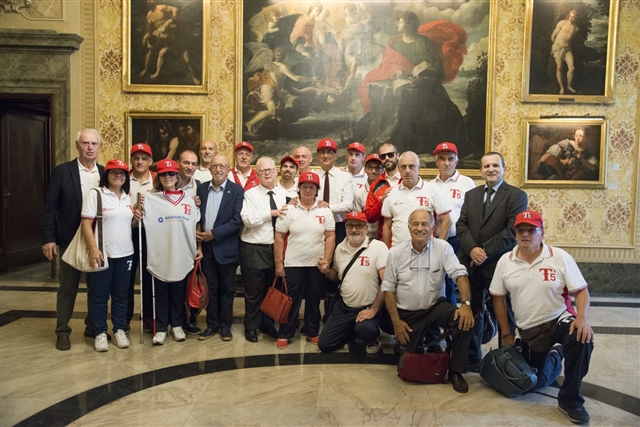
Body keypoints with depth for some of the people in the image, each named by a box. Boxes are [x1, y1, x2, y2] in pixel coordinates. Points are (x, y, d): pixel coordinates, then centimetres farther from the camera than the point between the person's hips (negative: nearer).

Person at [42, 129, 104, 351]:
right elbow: (50, 207, -5)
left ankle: (94, 327, 26)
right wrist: (48, 238, -9)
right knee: (68, 287, 8)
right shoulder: (62, 171, -4)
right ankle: (62, 331, 21)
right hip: (71, 239, -3)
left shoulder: (105, 173, 5)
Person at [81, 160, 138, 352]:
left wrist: (137, 218, 4)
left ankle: (120, 330, 23)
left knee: (121, 294, 12)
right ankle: (100, 333, 16)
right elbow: (86, 224, -12)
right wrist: (93, 248, -20)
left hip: (125, 253, 5)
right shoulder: (95, 195, -6)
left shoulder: (128, 198, 12)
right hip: (102, 254, -5)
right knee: (99, 295, 4)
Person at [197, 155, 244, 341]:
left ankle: (225, 325, 20)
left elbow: (237, 220, -13)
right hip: (206, 246, 3)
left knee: (227, 288, 8)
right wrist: (196, 232, -8)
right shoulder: (201, 188, 7)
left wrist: (215, 233, -15)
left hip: (226, 247, -3)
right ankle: (212, 324, 23)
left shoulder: (237, 190, -6)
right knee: (210, 287, 11)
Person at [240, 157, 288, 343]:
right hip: (254, 250, -4)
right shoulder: (250, 194, -6)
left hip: (277, 249, 4)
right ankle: (251, 327, 26)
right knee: (253, 292, 7)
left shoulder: (284, 194, 5)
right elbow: (248, 219, -19)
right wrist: (272, 213, -20)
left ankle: (268, 324, 35)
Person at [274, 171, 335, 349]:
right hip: (293, 263, -1)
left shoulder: (325, 211, 1)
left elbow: (330, 236, 0)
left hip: (317, 264, 2)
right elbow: (279, 237, -2)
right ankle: (284, 334, 17)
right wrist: (278, 263, -5)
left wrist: (327, 260, -7)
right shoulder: (289, 210, -2)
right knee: (291, 300, 5)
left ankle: (312, 332, 26)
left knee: (314, 300, 12)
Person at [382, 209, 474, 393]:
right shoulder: (396, 252, -5)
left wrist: (466, 304, -33)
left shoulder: (443, 247, -8)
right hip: (407, 313, 1)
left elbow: (460, 274, -16)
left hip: (436, 306, 0)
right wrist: (396, 321, -8)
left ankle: (455, 371, -8)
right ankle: (420, 340, 36)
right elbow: (388, 289, -2)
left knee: (464, 320, -27)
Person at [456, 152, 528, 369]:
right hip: (471, 264, 4)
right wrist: (472, 249, -13)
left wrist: (486, 252, -17)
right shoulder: (471, 194, 13)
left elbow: (513, 231, -13)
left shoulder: (517, 195, -2)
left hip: (499, 264, -4)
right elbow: (461, 225, 4)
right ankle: (472, 358, 25)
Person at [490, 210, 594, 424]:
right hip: (529, 331, 3)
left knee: (583, 340, -36)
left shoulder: (559, 257, -9)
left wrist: (582, 318, -28)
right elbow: (498, 298, 4)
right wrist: (506, 334, 4)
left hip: (560, 320, -2)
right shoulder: (505, 261, -3)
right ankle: (553, 357, 39)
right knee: (533, 383, 5)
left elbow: (581, 291, -8)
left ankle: (569, 399, -14)